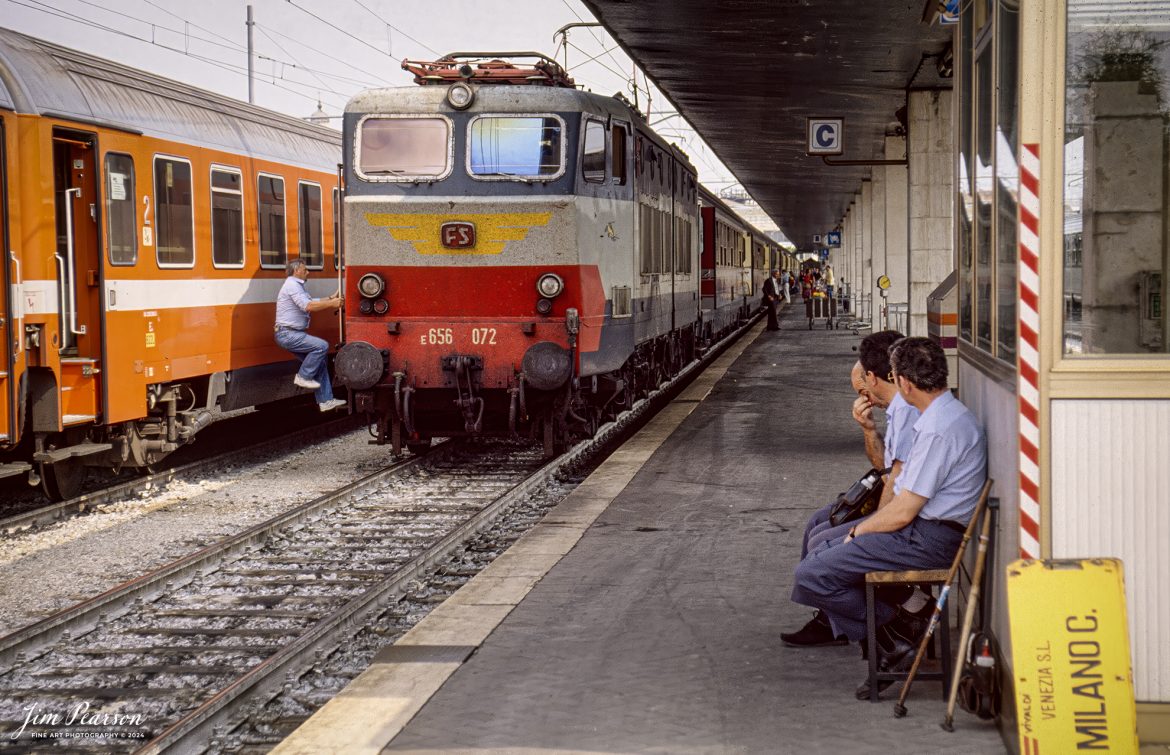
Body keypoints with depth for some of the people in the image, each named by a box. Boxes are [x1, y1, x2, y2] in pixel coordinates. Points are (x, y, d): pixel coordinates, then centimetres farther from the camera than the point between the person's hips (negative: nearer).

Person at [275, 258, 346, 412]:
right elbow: (308, 306, -24)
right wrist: (331, 303, -21)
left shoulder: (297, 286, 21)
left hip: (295, 334, 11)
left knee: (320, 361, 8)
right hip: (287, 334, -11)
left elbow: (313, 303, 17)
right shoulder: (292, 285, -14)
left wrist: (331, 299, 6)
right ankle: (303, 376, -8)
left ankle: (325, 400, 8)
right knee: (321, 346, -22)